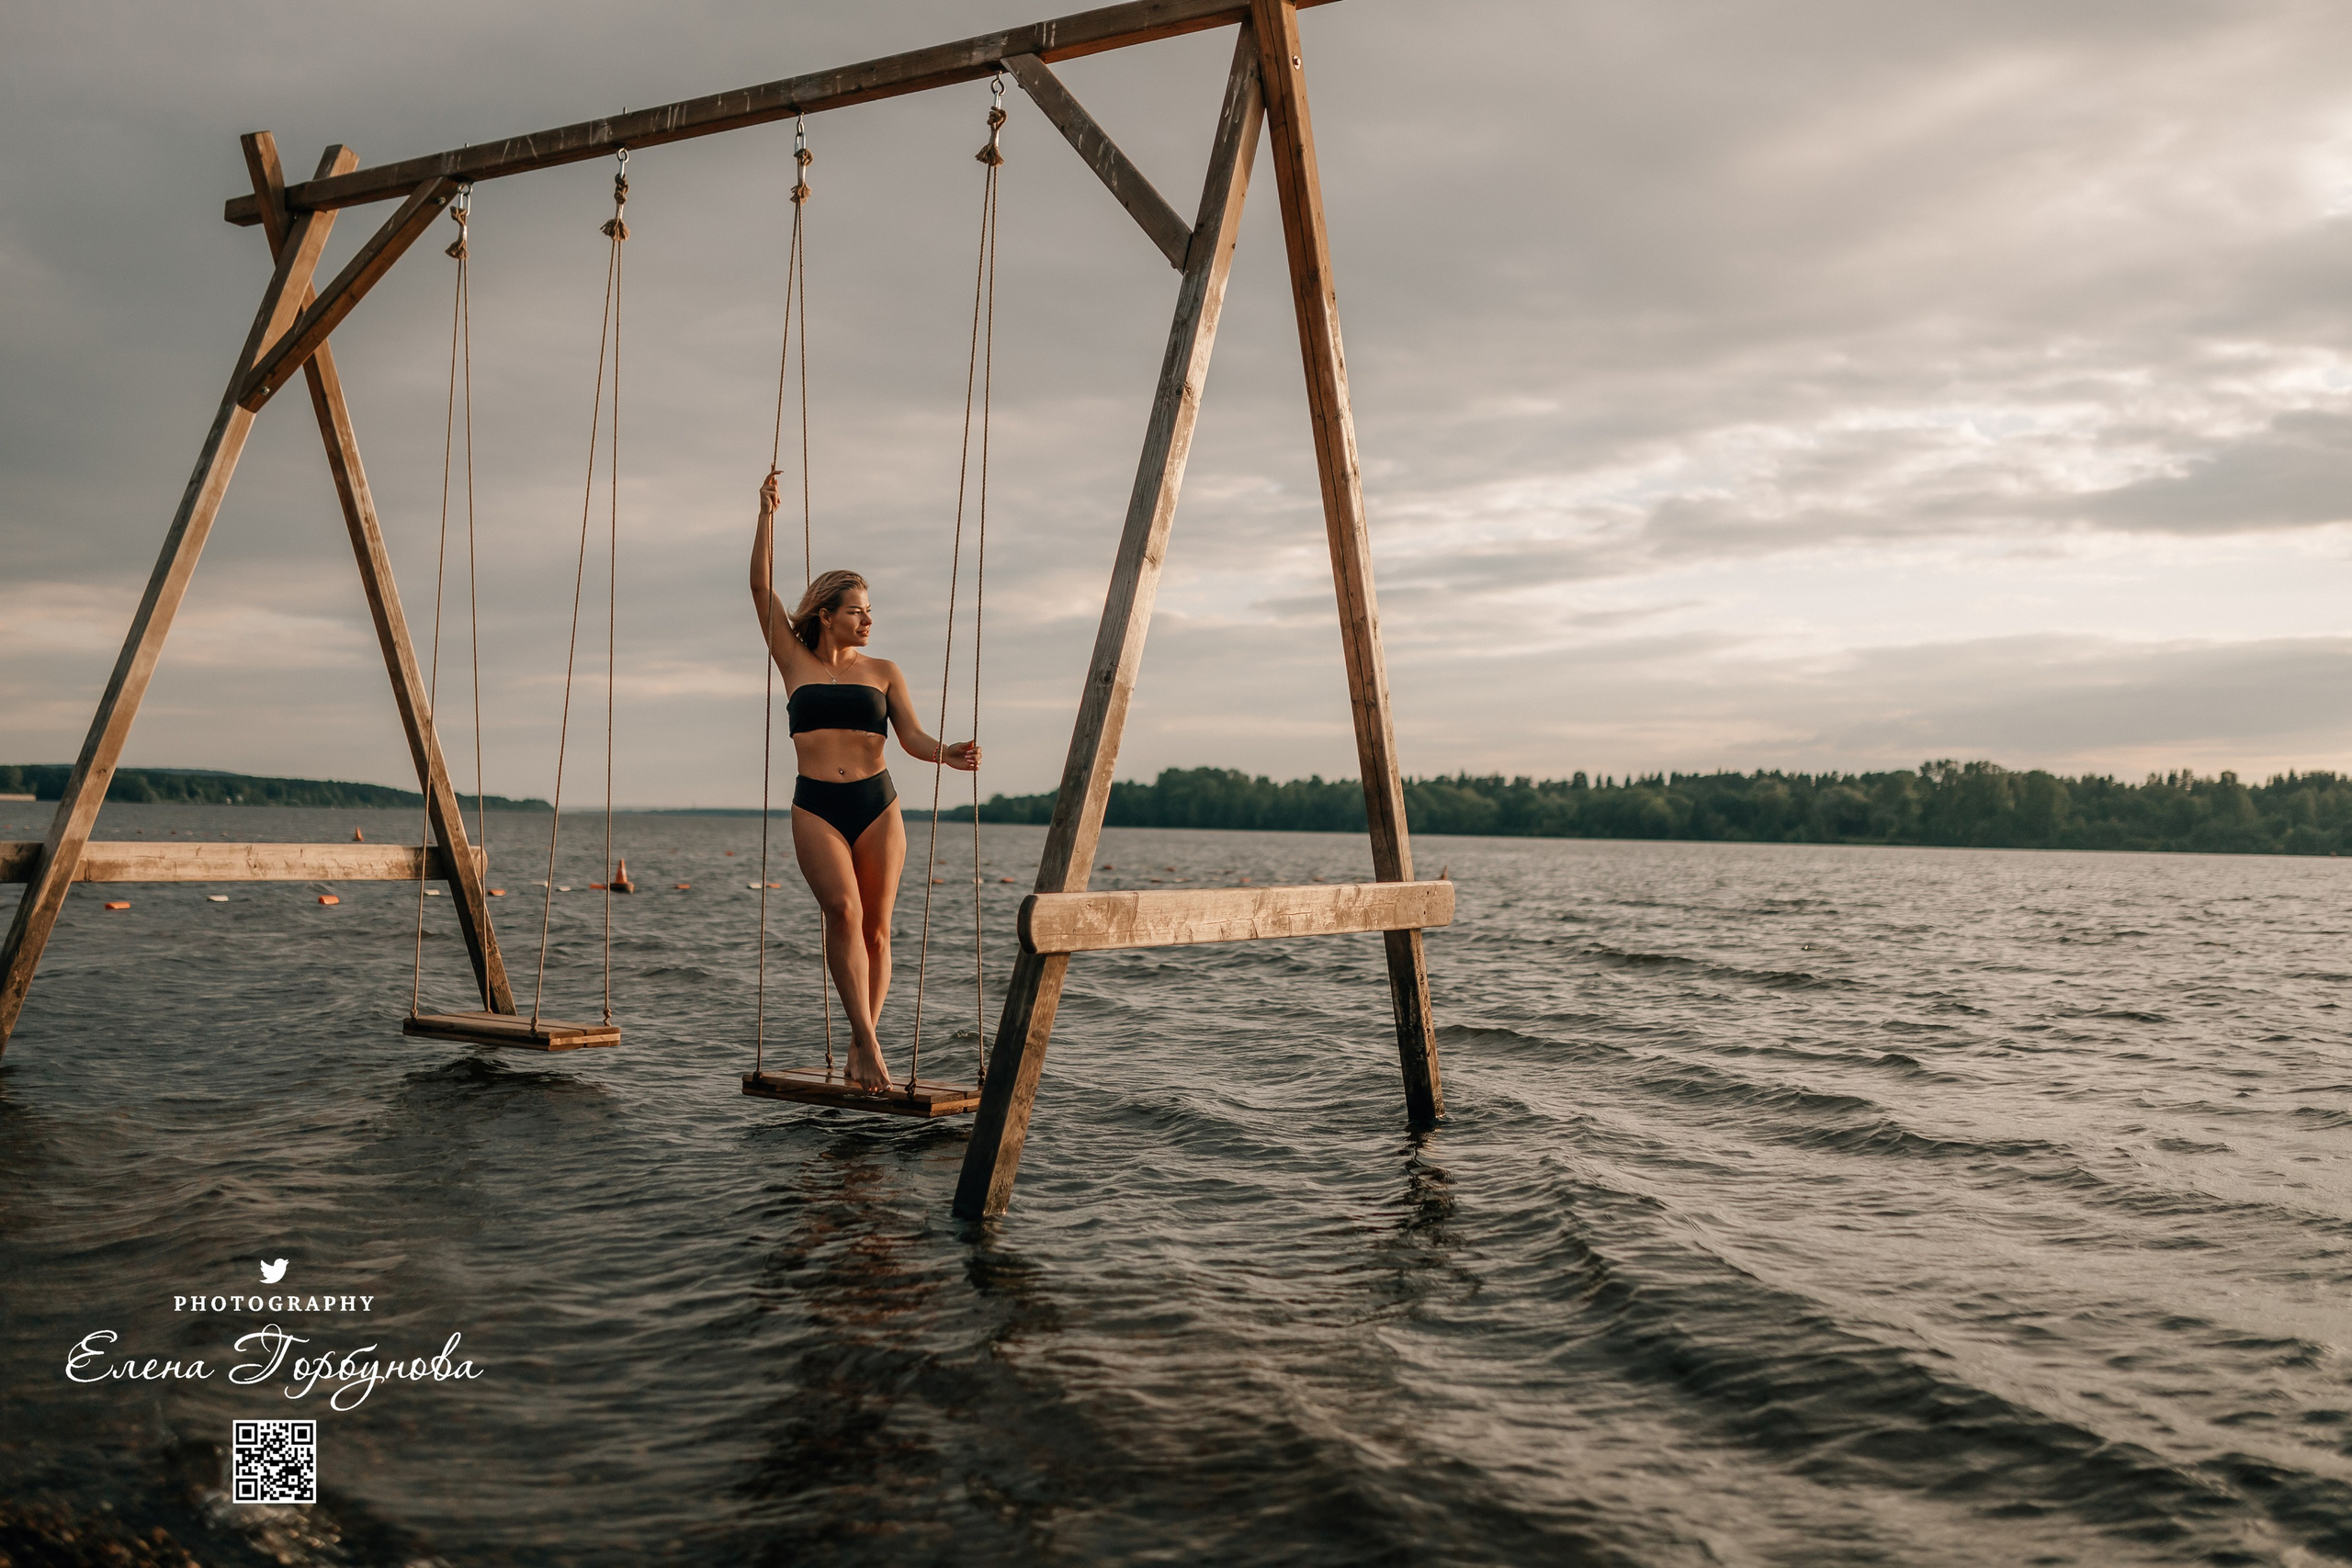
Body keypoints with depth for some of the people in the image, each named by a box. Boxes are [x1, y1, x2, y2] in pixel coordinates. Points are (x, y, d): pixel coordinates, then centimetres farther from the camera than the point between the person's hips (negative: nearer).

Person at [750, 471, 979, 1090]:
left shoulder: (884, 672, 10)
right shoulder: (796, 662, 9)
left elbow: (912, 737, 1)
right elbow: (761, 586, 5)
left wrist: (946, 754, -21)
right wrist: (766, 514, 1)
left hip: (877, 806, 2)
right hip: (815, 807, -1)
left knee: (875, 928, 1)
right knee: (843, 910, -21)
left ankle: (860, 1045, 14)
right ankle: (866, 1041, -21)